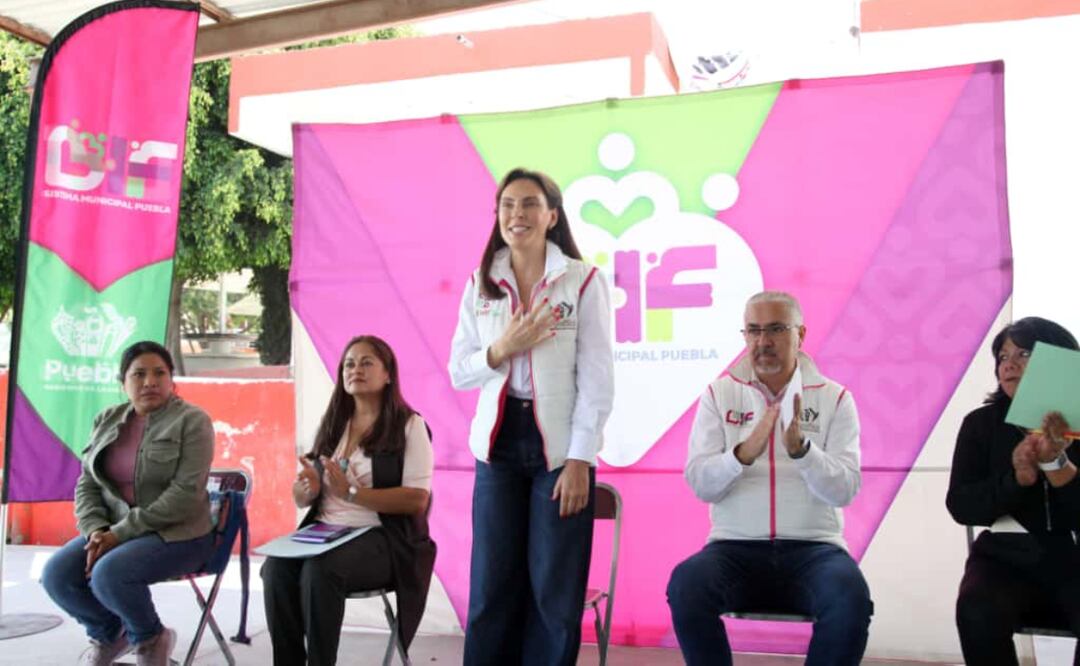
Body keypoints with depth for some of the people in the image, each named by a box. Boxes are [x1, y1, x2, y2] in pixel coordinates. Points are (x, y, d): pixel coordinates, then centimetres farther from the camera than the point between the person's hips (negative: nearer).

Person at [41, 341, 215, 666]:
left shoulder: (192, 420, -11)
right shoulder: (107, 420, 8)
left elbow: (185, 494, -18)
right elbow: (87, 485, 9)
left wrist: (121, 533, -21)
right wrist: (96, 530, -12)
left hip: (176, 533, -6)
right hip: (114, 530, 6)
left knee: (108, 575, -30)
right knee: (57, 575, -15)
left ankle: (150, 638, 1)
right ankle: (108, 633, 15)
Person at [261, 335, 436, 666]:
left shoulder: (409, 425, -1)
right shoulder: (331, 424, 16)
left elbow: (418, 500, -12)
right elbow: (301, 499, 16)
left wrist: (351, 492, -19)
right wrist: (308, 488, -9)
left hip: (382, 539, -5)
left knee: (319, 571, -32)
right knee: (276, 567, -25)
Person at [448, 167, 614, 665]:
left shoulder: (583, 281, -5)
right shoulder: (480, 285, 6)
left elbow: (597, 379, -7)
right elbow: (458, 372, 7)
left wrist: (579, 459, -12)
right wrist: (500, 350, -13)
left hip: (559, 445, -3)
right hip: (498, 442, 3)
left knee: (555, 590, 5)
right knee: (491, 585, 9)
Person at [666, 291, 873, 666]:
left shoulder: (835, 398, 5)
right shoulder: (720, 393, 6)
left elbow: (845, 491, -4)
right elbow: (700, 484, -2)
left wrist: (801, 448, -24)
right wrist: (742, 454, -23)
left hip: (813, 548, 0)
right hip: (736, 547, 0)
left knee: (851, 599, -31)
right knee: (685, 586, -30)